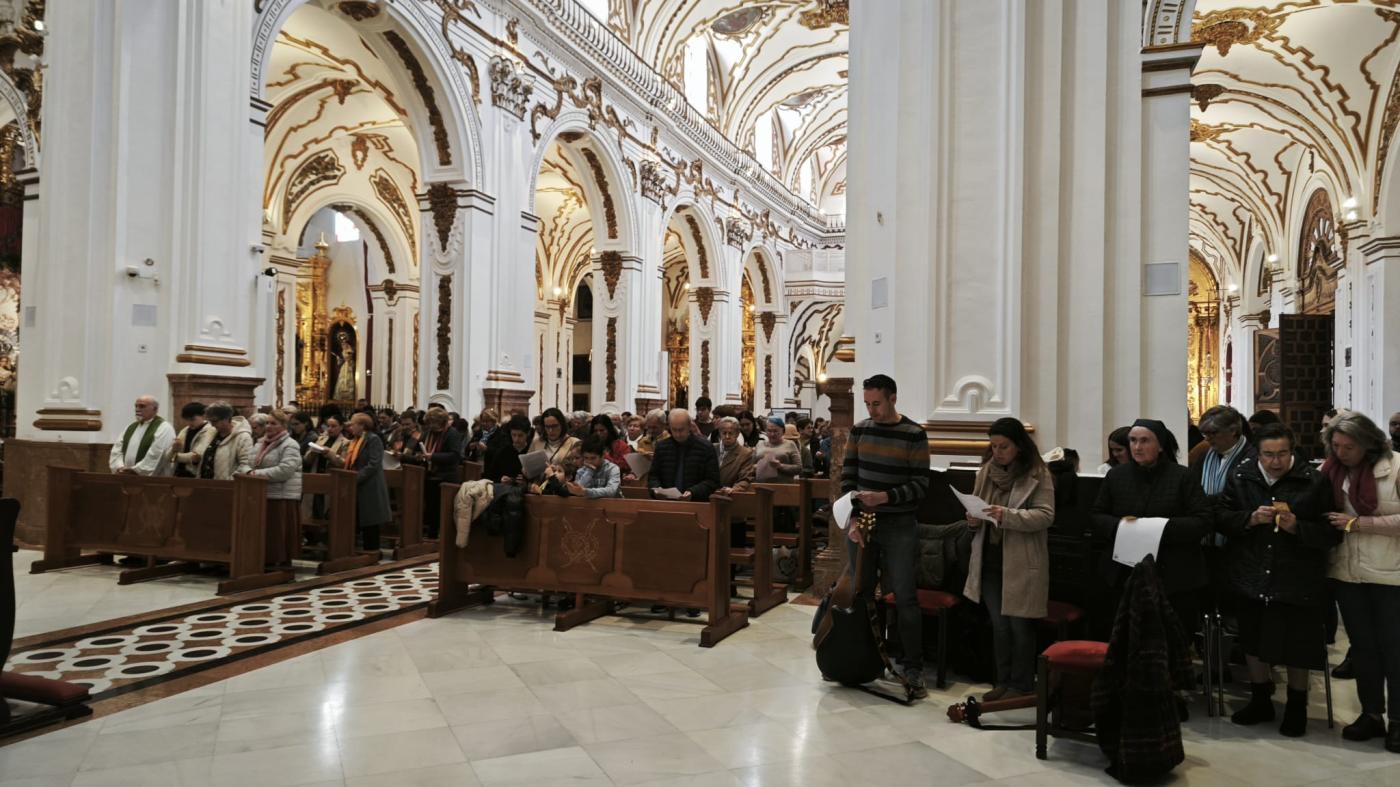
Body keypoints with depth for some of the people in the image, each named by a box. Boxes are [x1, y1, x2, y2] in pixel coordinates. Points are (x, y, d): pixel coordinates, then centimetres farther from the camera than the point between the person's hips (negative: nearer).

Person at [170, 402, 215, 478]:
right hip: (180, 474, 7)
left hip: (195, 475, -7)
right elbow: (168, 455, 11)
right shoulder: (185, 431, 13)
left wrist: (177, 456, -2)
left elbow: (197, 456, -19)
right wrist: (174, 449, -13)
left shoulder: (209, 431, -10)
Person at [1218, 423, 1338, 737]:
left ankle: (1297, 707, 29)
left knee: (1296, 645, 7)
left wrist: (1297, 527, -23)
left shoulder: (1314, 481, -7)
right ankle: (1261, 700, 33)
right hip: (1250, 578, 3)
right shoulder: (1240, 477, 2)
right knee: (1253, 640, 14)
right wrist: (1249, 519, -15)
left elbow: (1332, 533, -8)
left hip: (1297, 581, -3)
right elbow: (1221, 519, 2)